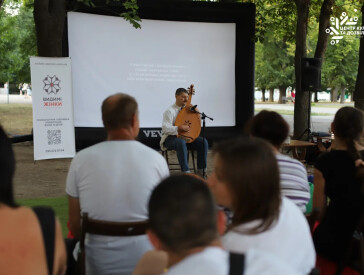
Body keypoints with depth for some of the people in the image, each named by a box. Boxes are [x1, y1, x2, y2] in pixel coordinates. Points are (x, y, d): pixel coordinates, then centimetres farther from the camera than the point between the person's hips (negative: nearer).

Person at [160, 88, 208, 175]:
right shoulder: (170, 111, -7)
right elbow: (165, 128, -17)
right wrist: (179, 128, -30)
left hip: (186, 136, 6)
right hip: (170, 138, -6)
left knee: (203, 142, -16)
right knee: (181, 142, -40)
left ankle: (201, 171, -11)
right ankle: (186, 172, -39)